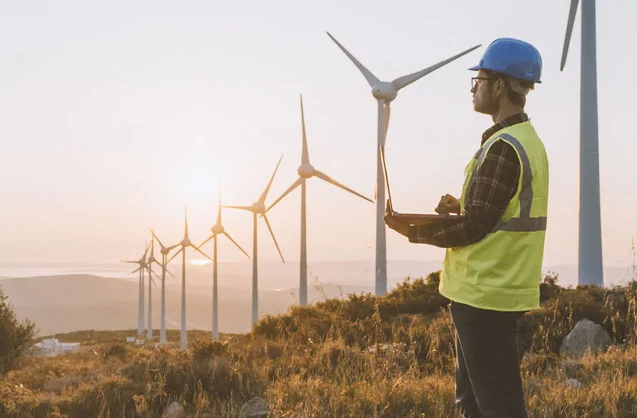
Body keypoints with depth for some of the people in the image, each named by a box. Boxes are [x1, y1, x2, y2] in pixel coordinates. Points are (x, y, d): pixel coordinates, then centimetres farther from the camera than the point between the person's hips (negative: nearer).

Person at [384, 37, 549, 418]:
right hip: (498, 291, 10)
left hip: (485, 296, -10)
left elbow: (474, 227, -18)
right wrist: (461, 207, 4)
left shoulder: (503, 146, -18)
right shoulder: (528, 140, 13)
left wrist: (415, 232, -7)